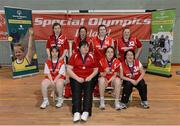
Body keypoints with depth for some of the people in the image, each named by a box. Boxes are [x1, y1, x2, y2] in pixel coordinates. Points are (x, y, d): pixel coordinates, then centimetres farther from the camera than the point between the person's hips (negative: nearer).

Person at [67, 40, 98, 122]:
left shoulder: (91, 56, 11)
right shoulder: (74, 56, 7)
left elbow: (96, 70, 12)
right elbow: (69, 69, 1)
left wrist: (90, 77, -6)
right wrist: (77, 78, -11)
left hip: (89, 78, 1)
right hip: (76, 78, 0)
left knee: (88, 91, -27)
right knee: (76, 91, -27)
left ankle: (86, 112, -37)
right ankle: (76, 112, -36)